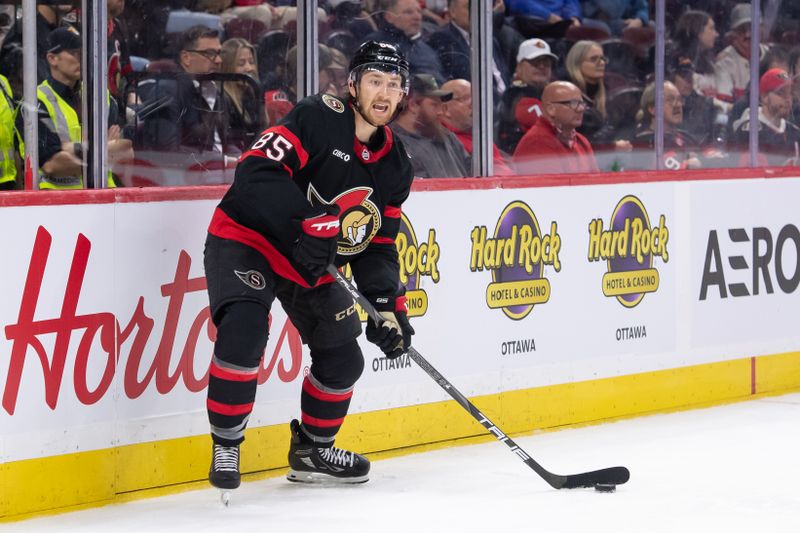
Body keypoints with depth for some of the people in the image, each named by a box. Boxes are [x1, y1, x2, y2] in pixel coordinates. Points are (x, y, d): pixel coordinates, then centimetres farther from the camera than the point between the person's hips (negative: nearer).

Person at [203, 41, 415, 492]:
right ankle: (225, 448, -17)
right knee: (245, 328, -30)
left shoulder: (396, 167, 3)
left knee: (344, 358, 11)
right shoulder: (319, 118, -18)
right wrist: (309, 221, -39)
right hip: (246, 239, -7)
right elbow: (257, 169, -30)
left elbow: (378, 246, 6)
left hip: (313, 264, 8)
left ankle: (312, 450, 34)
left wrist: (388, 306, -8)